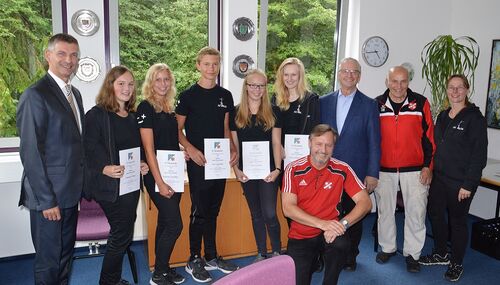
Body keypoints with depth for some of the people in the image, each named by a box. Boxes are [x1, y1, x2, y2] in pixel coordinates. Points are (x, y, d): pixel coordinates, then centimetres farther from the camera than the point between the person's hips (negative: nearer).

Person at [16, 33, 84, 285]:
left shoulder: (74, 93, 12)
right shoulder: (35, 95, -14)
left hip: (70, 193, 8)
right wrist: (46, 200, -17)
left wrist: (80, 186, 10)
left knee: (65, 254, 21)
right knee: (49, 260, 7)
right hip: (49, 197, -8)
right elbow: (30, 153, -17)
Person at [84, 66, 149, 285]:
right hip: (110, 184, -7)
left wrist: (142, 165, 2)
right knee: (122, 233, -3)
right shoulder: (96, 114, -9)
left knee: (123, 233, 15)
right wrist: (104, 168, -28)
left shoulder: (132, 117, 13)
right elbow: (89, 149, -14)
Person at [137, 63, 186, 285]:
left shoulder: (170, 108, 12)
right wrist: (159, 182, -18)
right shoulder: (146, 107, -9)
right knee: (175, 224, -7)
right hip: (157, 175, -7)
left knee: (165, 222, 14)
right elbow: (149, 148, -14)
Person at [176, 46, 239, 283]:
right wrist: (190, 149, -17)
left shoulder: (225, 96, 10)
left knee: (213, 210, 14)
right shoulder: (188, 95, -3)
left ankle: (211, 257, 26)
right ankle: (194, 261, 15)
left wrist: (232, 149, 0)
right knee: (199, 211, -1)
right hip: (198, 161, -4)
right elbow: (177, 129, -2)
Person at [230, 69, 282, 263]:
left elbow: (276, 142, 0)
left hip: (267, 170, -2)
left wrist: (277, 169, -10)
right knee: (256, 214, 12)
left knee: (269, 214, -5)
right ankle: (261, 253, 26)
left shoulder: (273, 112, 1)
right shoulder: (236, 113, 4)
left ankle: (277, 252, 17)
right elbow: (234, 144, 5)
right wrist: (236, 169, -4)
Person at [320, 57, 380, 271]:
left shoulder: (369, 105, 1)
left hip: (357, 173, -1)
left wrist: (372, 174, -6)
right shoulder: (324, 102, 6)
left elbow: (374, 142, -1)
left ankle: (350, 257, 29)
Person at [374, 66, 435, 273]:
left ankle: (412, 253, 21)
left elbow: (428, 136, 1)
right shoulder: (377, 105, 1)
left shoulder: (421, 103, -2)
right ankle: (387, 248, 31)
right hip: (384, 170, 1)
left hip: (415, 169, -1)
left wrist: (428, 166, -4)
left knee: (416, 212, 4)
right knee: (384, 210, 13)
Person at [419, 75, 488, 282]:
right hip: (439, 177, 6)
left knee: (457, 221, 6)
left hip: (460, 182, -6)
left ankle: (456, 263, 25)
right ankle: (441, 254, 32)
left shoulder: (474, 118, -10)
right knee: (435, 214, 12)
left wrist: (469, 184, -15)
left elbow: (479, 154, -13)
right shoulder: (443, 116, 9)